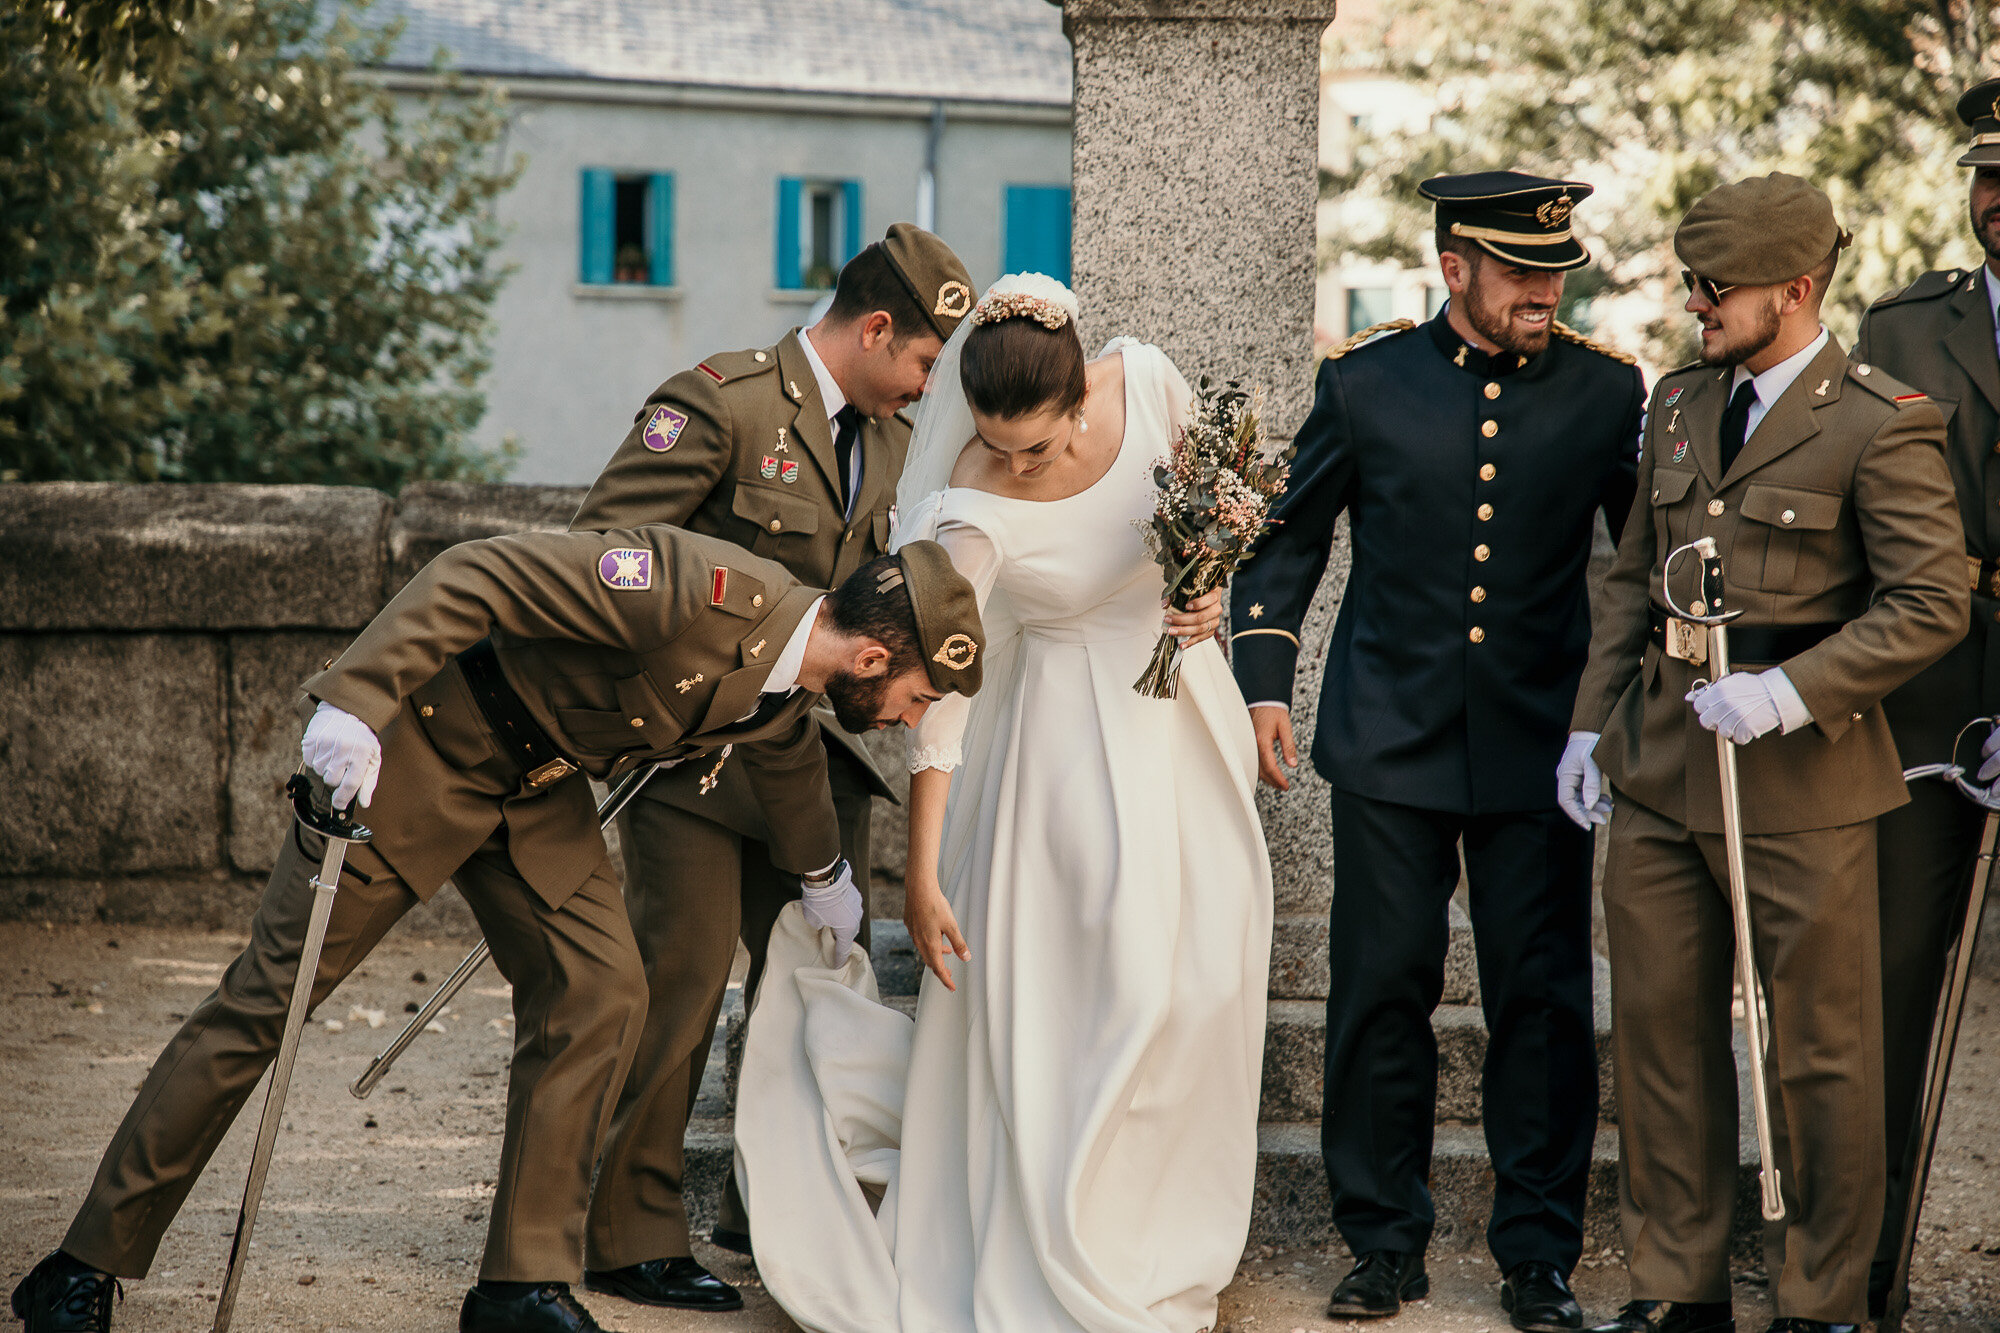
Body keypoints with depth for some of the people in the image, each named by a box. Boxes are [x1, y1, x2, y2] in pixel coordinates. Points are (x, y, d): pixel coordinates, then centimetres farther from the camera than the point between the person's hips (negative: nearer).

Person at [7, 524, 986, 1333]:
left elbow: (788, 758, 26)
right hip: (422, 745, -8)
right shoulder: (711, 594, -31)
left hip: (536, 786, 8)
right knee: (268, 998, -5)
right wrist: (354, 703, -40)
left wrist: (824, 874, 43)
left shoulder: (784, 702, -1)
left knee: (599, 997, -6)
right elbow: (480, 574, -33)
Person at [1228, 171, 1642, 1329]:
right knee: (1383, 994, 3)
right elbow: (1292, 535, 11)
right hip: (1391, 743, 0)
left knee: (1544, 1003, 1)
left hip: (1540, 745, 0)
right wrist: (1266, 678, 5)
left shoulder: (1607, 391, 1)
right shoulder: (1365, 382, 1)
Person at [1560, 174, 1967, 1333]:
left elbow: (1932, 606, -14)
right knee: (1662, 1029, 10)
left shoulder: (1879, 425, -11)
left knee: (1823, 1051, 4)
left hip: (1799, 777, -6)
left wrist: (1790, 692, -22)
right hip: (1661, 770, 6)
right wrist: (1594, 722, 10)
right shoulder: (1680, 404, 11)